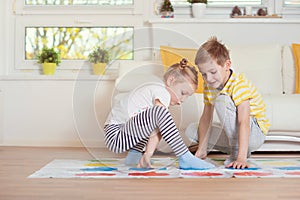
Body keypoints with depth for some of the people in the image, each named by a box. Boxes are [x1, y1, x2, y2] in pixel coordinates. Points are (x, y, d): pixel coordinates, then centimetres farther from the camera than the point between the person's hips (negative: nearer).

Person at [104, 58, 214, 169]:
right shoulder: (163, 93, -15)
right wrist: (148, 154, -28)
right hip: (115, 135, -11)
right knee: (159, 112, -28)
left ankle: (134, 155, 12)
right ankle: (185, 159, -25)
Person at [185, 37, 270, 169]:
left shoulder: (239, 84, -26)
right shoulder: (208, 86, -3)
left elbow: (244, 122, -35)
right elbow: (206, 118, 0)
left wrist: (241, 158, -42)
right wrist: (201, 150, -8)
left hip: (255, 134, -8)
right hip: (234, 133, 8)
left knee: (222, 100, -29)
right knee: (191, 130, 2)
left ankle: (237, 153, -19)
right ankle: (235, 148, 2)